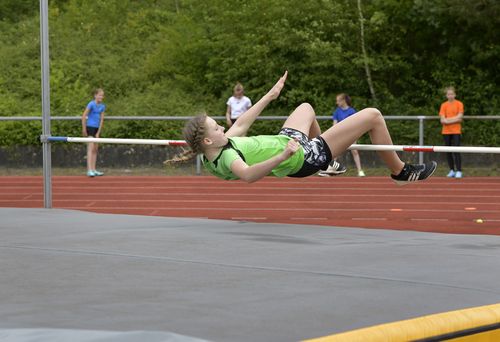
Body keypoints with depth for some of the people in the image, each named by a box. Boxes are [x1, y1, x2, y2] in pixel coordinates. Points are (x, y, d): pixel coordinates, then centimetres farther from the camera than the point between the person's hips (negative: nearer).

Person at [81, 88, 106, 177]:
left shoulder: (102, 106, 7)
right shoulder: (91, 104, -12)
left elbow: (101, 119, 6)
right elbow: (84, 116, -12)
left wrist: (98, 132, 1)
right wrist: (84, 129, -11)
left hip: (97, 128, 7)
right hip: (90, 127, -7)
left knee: (95, 149, 10)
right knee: (90, 148, -13)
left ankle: (93, 170, 17)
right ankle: (89, 170, -18)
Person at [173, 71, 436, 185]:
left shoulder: (220, 148, -6)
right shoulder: (227, 160, -33)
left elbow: (241, 124, 10)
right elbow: (247, 174, -56)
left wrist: (270, 95, 19)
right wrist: (283, 157, -67)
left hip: (286, 139, 10)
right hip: (305, 157, -10)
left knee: (306, 108, 41)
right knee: (373, 116, -3)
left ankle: (328, 166, 52)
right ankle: (401, 172, 18)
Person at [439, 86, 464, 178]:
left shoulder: (459, 104, 1)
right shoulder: (444, 105, 6)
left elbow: (459, 118, -8)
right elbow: (442, 120, -1)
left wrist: (447, 120, -8)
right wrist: (454, 119, -14)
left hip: (456, 131, -3)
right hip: (446, 131, 3)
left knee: (456, 151, -10)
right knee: (448, 151, 5)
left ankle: (459, 171, -9)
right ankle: (452, 170, 13)